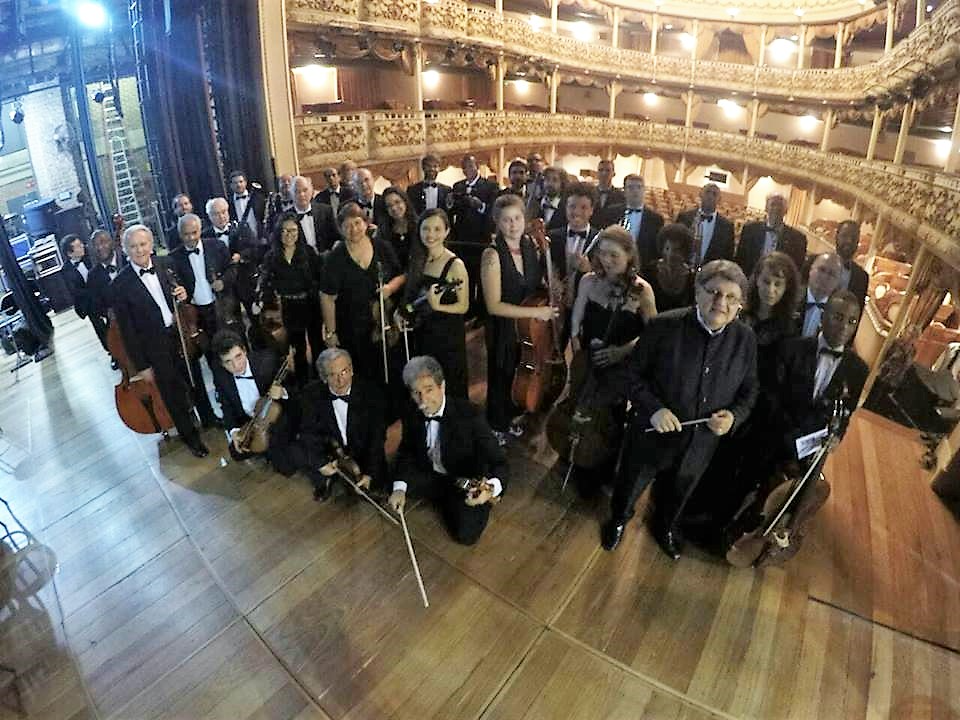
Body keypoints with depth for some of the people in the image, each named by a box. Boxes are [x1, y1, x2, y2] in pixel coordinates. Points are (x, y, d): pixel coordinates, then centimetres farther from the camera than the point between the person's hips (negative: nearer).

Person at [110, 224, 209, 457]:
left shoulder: (163, 264, -5)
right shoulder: (121, 284, -16)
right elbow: (127, 330, -11)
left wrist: (181, 294, -14)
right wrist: (141, 365, -9)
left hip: (182, 333, 4)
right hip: (156, 348, -3)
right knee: (174, 395, 11)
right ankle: (189, 435, 32)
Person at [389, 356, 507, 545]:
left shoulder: (469, 414, -29)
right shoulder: (412, 414, -14)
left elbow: (498, 461, -31)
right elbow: (406, 451, 1)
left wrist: (491, 488, -54)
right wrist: (399, 489, -16)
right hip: (430, 475, 5)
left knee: (465, 534, -22)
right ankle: (448, 501, 7)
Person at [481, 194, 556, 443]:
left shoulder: (531, 246, -3)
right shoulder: (493, 255, -21)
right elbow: (494, 305, -24)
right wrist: (536, 312, -24)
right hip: (504, 331, -5)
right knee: (503, 380, 13)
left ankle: (515, 419, 47)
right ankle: (499, 430, 38)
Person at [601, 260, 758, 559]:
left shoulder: (746, 339, -10)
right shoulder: (664, 326, -21)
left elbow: (749, 391, 2)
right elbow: (635, 373, -13)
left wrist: (734, 416, -17)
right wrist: (653, 409, -27)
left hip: (701, 442, 3)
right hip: (653, 433, -3)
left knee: (678, 493, 29)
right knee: (630, 485, 22)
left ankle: (665, 527, 62)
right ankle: (618, 519, 57)